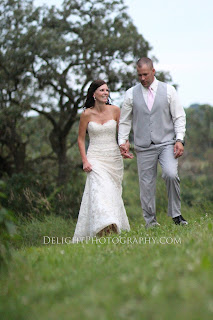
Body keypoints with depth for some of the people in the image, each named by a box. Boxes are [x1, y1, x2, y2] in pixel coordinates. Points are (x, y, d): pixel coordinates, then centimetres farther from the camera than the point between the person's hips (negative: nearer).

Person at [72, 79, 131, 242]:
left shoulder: (115, 110, 3)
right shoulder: (87, 114, -1)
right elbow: (81, 139, 5)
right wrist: (85, 161, -4)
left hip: (114, 157, 2)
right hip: (96, 157, -2)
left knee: (113, 191, 4)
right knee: (100, 189, -22)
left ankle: (116, 227, 14)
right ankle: (104, 226, -38)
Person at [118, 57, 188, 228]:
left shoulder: (168, 90, 4)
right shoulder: (131, 94, 7)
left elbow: (179, 116, 4)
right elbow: (124, 121, 12)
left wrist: (179, 140, -6)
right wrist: (123, 141, 1)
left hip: (167, 143, -1)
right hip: (144, 147, 2)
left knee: (171, 174, -22)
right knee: (146, 183, 0)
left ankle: (176, 214, -6)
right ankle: (150, 220, 13)